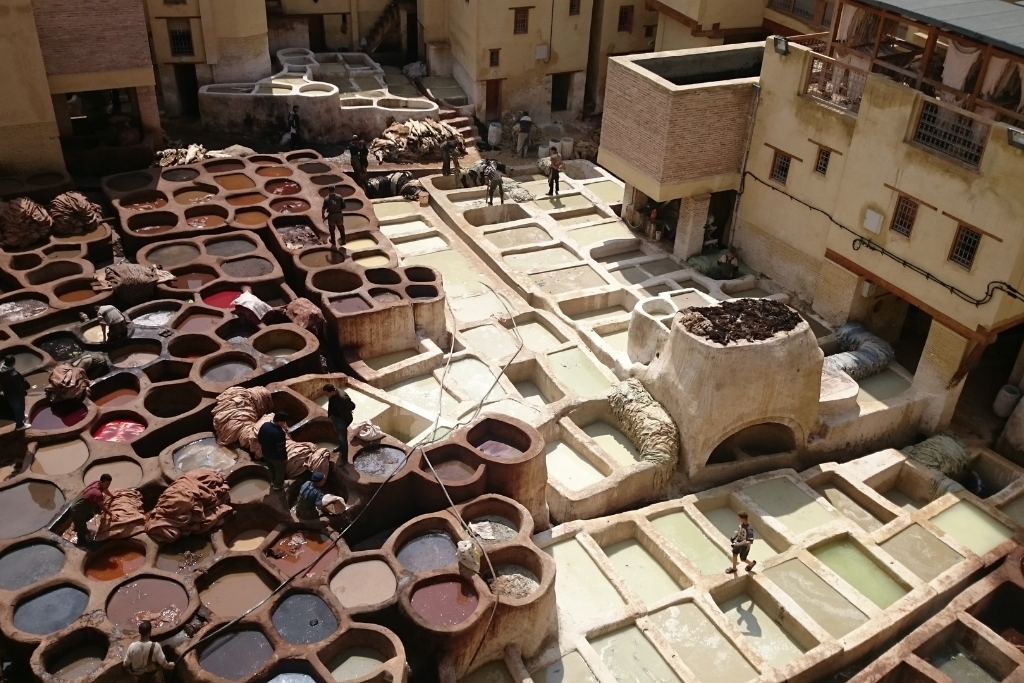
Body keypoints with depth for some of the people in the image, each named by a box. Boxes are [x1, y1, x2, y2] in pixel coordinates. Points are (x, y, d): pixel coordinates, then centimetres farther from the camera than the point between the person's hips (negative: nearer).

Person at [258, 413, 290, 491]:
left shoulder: (264, 425, -15)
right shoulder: (279, 433, -37)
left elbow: (259, 437, 2)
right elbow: (281, 449, -26)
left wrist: (262, 445, 21)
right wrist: (285, 457, -9)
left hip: (266, 453, 6)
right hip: (276, 456, -6)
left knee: (271, 469, 32)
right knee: (280, 471, 22)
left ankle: (273, 482, 54)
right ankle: (278, 486, 43)